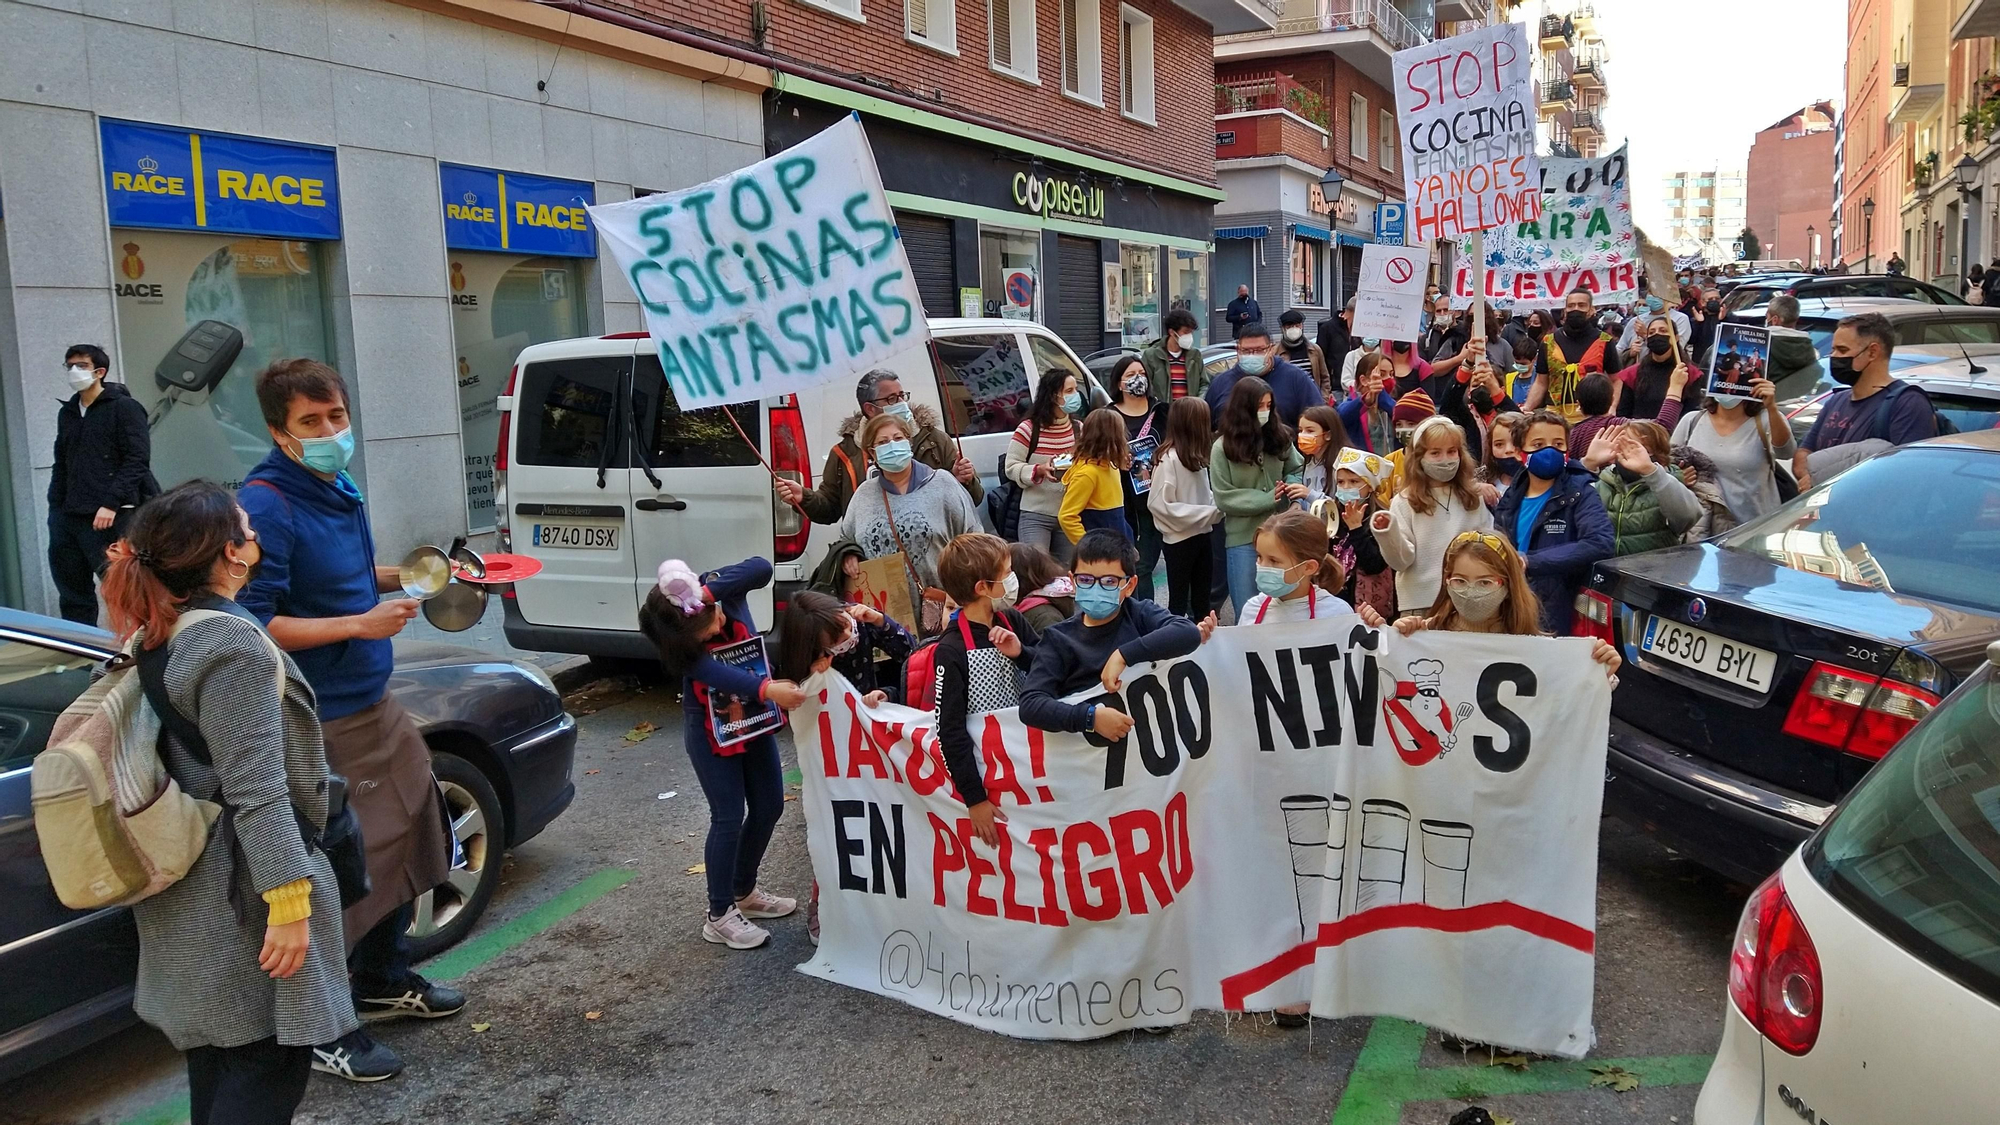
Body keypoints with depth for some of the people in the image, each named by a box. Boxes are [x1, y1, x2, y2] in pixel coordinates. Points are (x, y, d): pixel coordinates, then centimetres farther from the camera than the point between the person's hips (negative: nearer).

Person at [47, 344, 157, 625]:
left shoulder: (124, 407, -1)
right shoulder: (67, 413, 19)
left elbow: (137, 460, -10)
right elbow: (61, 465, 23)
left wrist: (111, 503, -18)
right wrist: (55, 510, 12)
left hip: (112, 517, -7)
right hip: (70, 516, 7)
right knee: (73, 593, 8)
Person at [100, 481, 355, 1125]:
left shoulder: (159, 639, 6)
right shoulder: (235, 644, -21)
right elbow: (256, 791, -25)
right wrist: (289, 899, -23)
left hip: (193, 893, 9)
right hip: (245, 896, -9)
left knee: (217, 1059, 20)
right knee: (268, 1068, 0)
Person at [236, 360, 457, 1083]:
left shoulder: (339, 492, 8)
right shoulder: (266, 506, -19)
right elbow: (251, 626, -23)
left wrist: (397, 579, 8)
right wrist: (359, 624, -25)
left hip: (373, 704, 9)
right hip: (320, 725, -9)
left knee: (405, 842, 20)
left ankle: (384, 981, 40)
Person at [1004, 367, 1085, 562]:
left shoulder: (1079, 428, 5)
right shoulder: (1029, 428, -8)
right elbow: (1011, 467, -6)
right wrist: (1040, 470, -21)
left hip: (1070, 515, 5)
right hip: (1036, 516, -5)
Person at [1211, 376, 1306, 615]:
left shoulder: (1279, 437, 3)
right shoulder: (1223, 448, -6)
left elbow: (1297, 470, 15)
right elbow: (1224, 498, -10)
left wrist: (1293, 489, -8)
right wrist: (1268, 499, -15)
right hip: (1243, 538, -3)